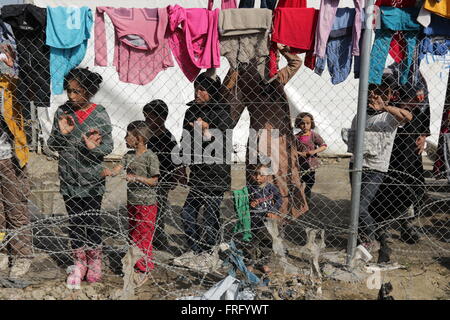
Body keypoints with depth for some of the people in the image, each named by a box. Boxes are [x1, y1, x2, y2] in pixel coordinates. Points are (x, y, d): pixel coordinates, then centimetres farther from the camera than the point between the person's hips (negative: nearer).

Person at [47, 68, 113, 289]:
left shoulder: (100, 114, -6)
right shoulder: (62, 112, 0)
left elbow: (109, 146, -5)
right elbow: (51, 145, 4)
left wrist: (94, 147, -25)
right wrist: (62, 133, -16)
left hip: (92, 179, -2)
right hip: (69, 178, 2)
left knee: (92, 221, 4)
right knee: (75, 221, 9)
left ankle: (94, 261, 25)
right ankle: (79, 263, 26)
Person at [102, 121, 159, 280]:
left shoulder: (150, 156, -13)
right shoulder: (129, 155, 9)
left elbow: (154, 181, -12)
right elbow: (117, 169, 0)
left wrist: (136, 178, -24)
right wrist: (108, 172, -21)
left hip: (146, 203, -8)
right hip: (131, 201, 8)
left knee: (143, 235, -1)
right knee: (133, 234, 16)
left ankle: (146, 266, 12)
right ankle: (136, 265, 29)